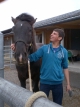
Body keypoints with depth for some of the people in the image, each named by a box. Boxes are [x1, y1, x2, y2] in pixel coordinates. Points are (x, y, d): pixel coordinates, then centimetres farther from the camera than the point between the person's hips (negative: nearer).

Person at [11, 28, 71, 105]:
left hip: (58, 83, 1)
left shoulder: (64, 51, -3)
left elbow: (65, 68, 2)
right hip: (44, 82, 0)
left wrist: (68, 84, 3)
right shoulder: (44, 48, -4)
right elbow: (31, 58, -8)